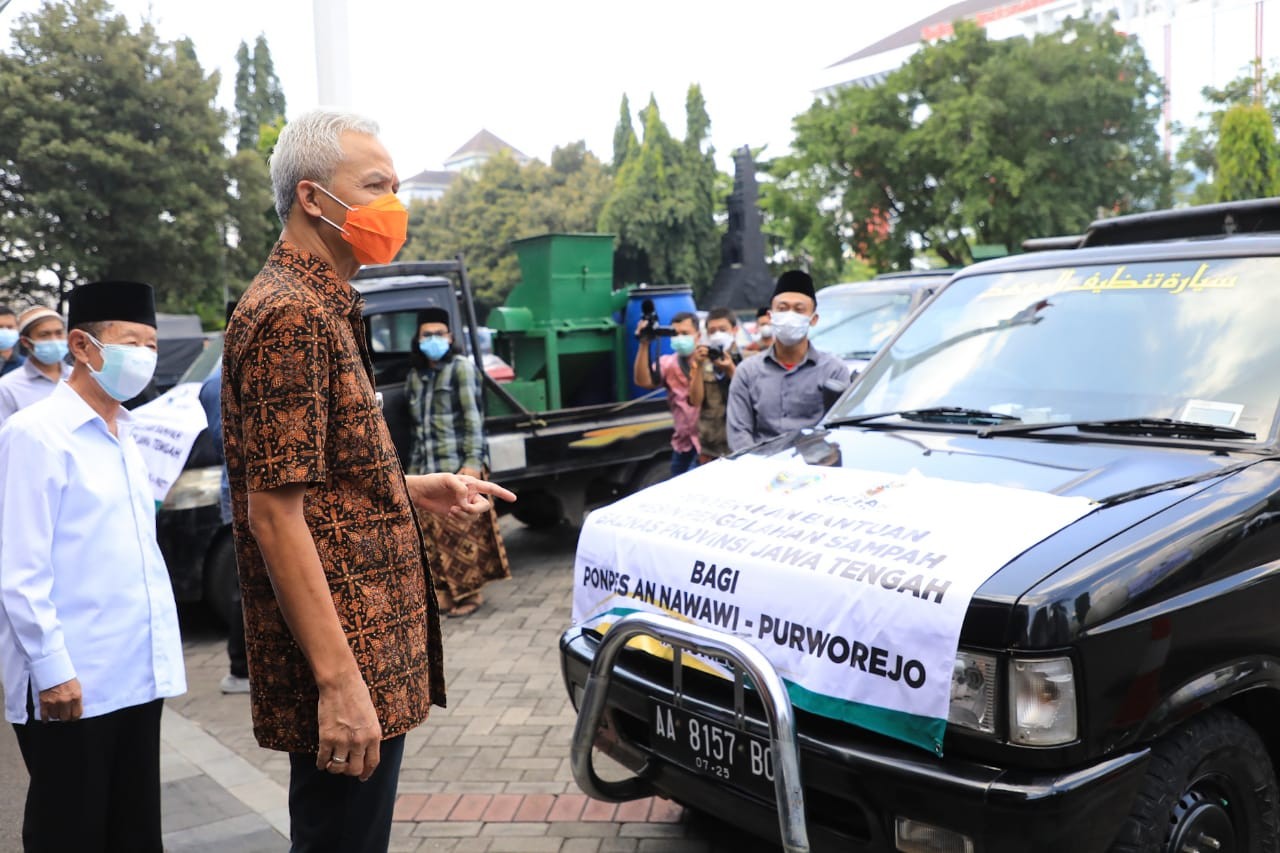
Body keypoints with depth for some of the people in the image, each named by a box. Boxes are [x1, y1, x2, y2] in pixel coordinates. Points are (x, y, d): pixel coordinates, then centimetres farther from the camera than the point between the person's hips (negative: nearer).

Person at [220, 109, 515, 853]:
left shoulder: (322, 308, 15)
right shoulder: (291, 316, -17)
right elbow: (274, 512, -22)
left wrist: (414, 490, 13)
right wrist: (340, 681, -24)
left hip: (368, 639, 10)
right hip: (345, 656, -10)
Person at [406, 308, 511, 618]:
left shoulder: (461, 367, -2)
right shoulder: (415, 376, 17)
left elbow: (473, 416, -9)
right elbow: (416, 426, 18)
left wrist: (473, 461, -16)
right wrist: (415, 467, 14)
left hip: (458, 467, -6)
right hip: (426, 470, 6)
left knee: (461, 531, -3)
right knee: (431, 532, 5)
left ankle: (469, 592, 8)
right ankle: (444, 591, 16)